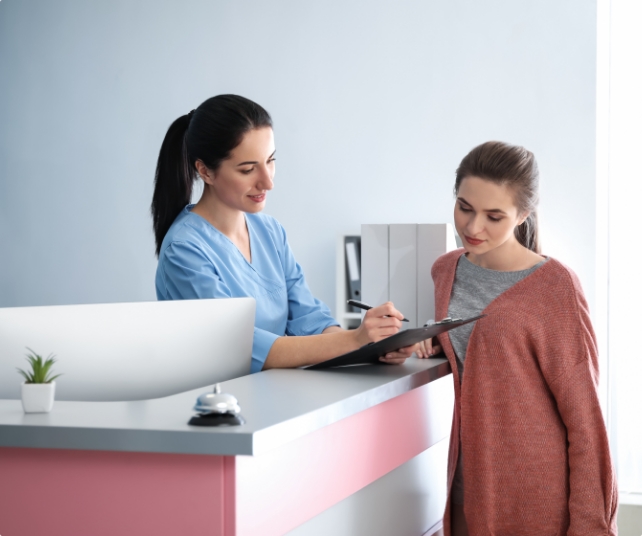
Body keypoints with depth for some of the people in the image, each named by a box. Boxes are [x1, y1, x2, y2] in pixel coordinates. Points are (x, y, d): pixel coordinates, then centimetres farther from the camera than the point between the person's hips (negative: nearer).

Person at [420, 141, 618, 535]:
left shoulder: (555, 286, -14)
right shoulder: (446, 271, 3)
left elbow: (583, 414, -12)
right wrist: (429, 340, 4)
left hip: (540, 491, -5)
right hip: (471, 476, 5)